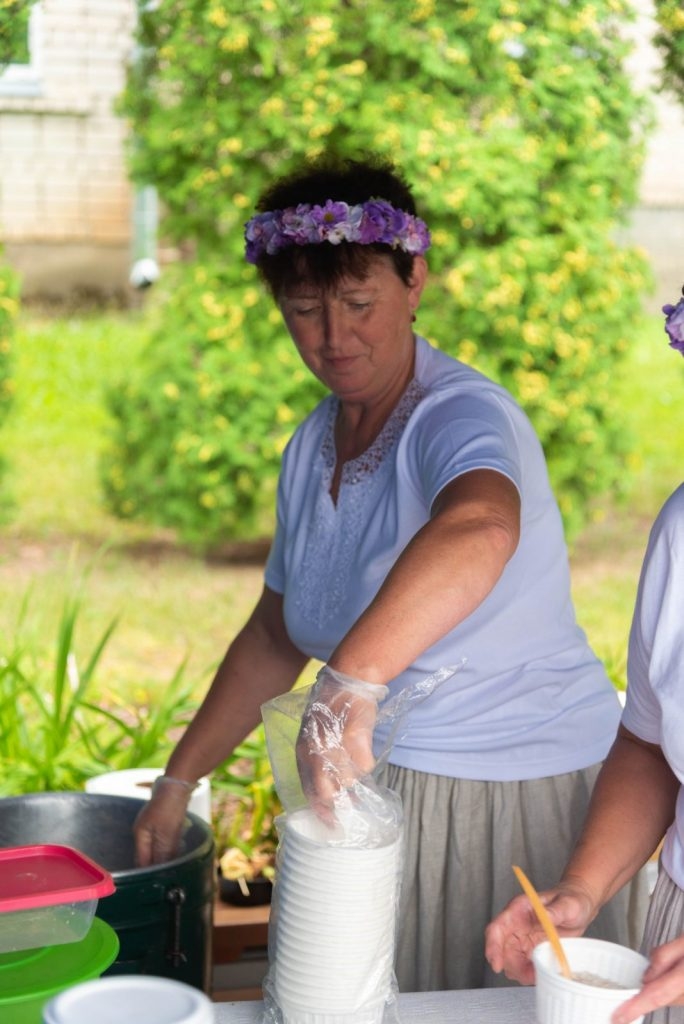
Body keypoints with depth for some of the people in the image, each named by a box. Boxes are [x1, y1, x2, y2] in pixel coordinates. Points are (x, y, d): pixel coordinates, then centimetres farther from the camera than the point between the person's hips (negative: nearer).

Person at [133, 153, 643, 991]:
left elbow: (479, 529, -43)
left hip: (517, 795, -7)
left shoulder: (462, 417, -18)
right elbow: (276, 637, 16)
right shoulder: (311, 447, 7)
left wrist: (352, 678, -55)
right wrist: (180, 778, 14)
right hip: (372, 788, 7)